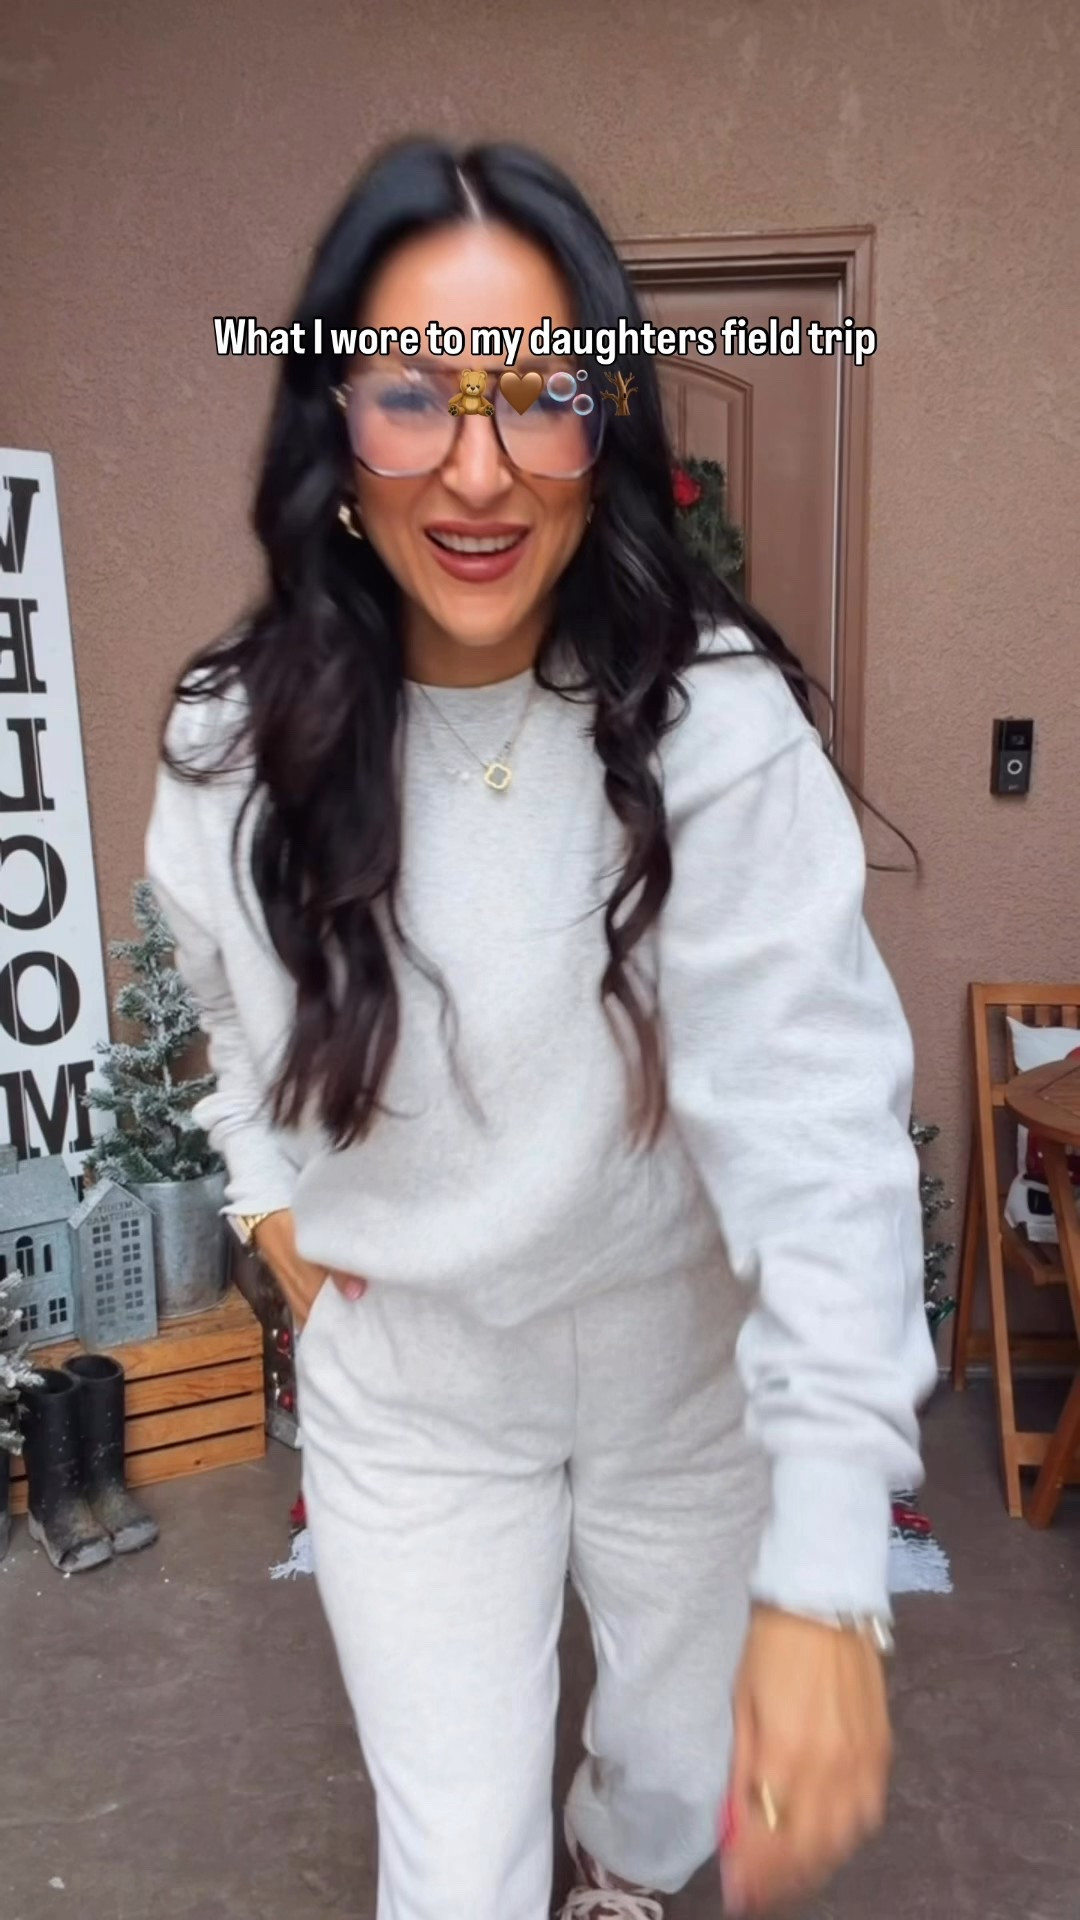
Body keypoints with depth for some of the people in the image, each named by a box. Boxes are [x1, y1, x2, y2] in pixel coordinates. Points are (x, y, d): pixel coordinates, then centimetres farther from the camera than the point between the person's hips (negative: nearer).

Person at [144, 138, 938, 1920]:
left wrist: (826, 1568, -35)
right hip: (406, 1374, 1)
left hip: (691, 1356, 0)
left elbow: (818, 1122, -31)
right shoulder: (238, 742, -12)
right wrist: (265, 1177, -1)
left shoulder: (714, 723, -25)